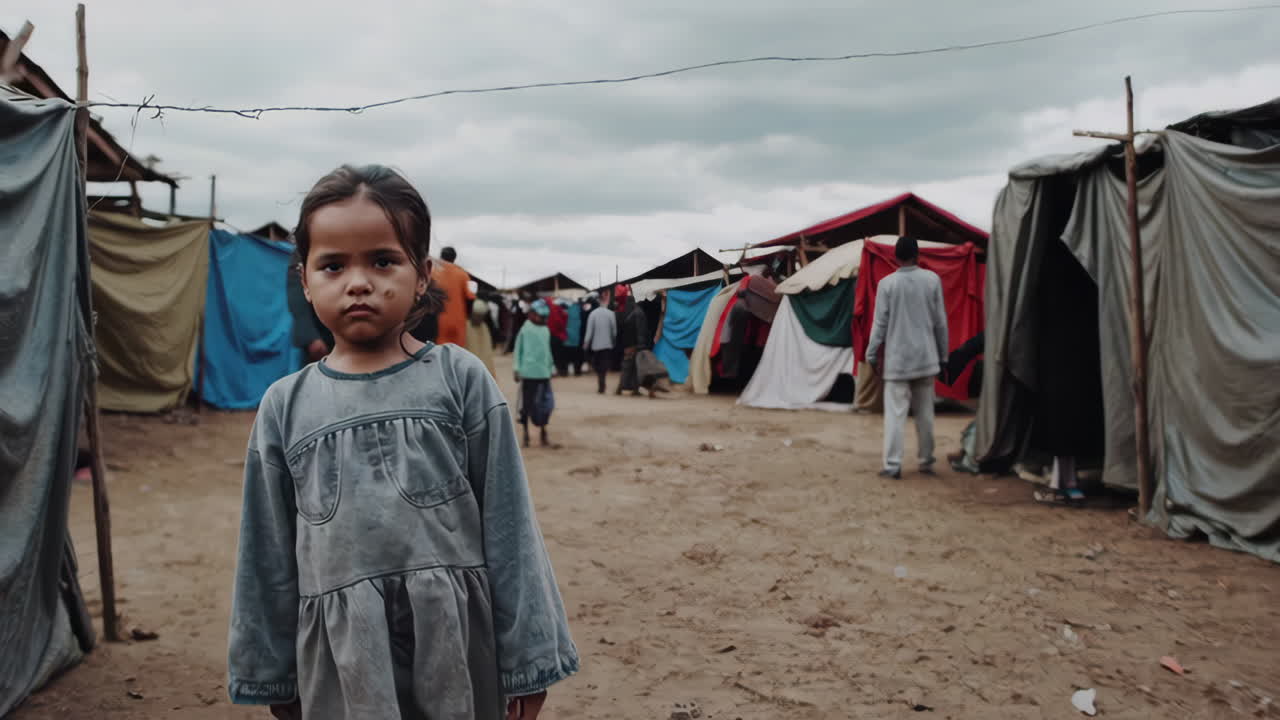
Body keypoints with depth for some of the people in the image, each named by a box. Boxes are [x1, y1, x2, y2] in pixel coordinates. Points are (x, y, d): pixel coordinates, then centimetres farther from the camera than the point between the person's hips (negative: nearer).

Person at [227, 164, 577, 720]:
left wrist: (527, 662, -4)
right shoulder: (285, 406, 2)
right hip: (341, 660, 2)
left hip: (457, 644, -1)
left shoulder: (461, 380, -5)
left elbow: (509, 529, -4)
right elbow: (268, 555, 8)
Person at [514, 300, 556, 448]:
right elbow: (518, 349, -2)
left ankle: (543, 432, 15)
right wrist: (517, 369, -5)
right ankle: (526, 433, 18)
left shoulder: (546, 330, 10)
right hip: (529, 373, -4)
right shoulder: (526, 329, -6)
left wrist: (551, 367, 17)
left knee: (545, 403, 2)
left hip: (544, 373, 4)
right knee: (527, 403, 5)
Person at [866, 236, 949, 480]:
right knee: (925, 413, 12)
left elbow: (880, 323, -4)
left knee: (895, 413, -2)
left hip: (897, 359, -2)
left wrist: (872, 355, 6)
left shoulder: (887, 283, -6)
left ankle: (893, 465, -6)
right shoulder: (932, 280, -1)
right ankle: (926, 461, 19)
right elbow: (940, 322, 3)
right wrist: (943, 355, 12)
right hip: (926, 358, 2)